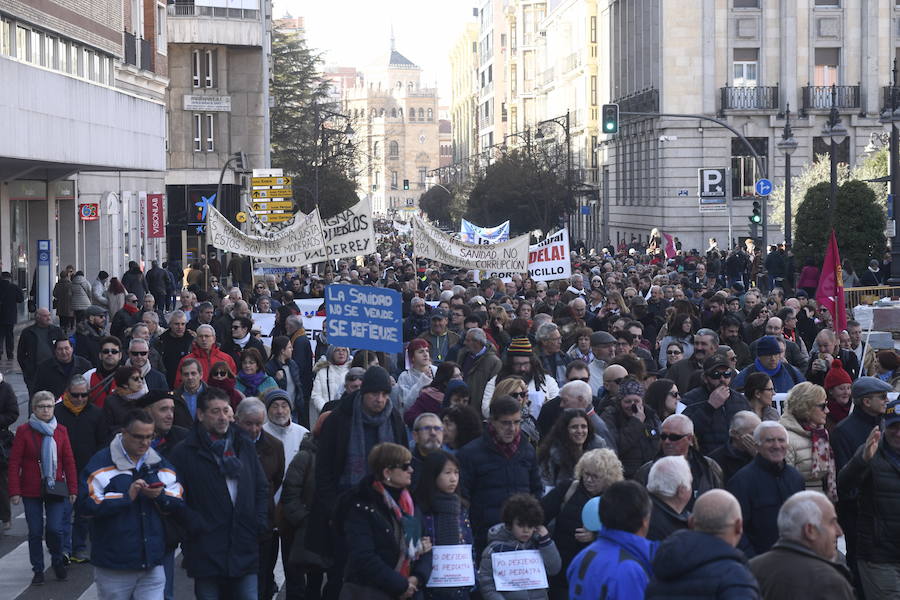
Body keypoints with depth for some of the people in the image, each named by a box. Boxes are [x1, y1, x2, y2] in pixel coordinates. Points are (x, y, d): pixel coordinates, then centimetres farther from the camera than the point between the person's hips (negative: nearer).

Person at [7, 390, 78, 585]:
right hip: (31, 490, -1)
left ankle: (58, 562, 20)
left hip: (55, 488, 1)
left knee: (55, 529, -5)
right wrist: (14, 491, -9)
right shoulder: (24, 430, -4)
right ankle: (38, 570, 16)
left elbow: (69, 461, 7)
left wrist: (73, 488, 3)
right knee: (35, 531, 3)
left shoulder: (61, 431, 4)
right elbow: (14, 463, -4)